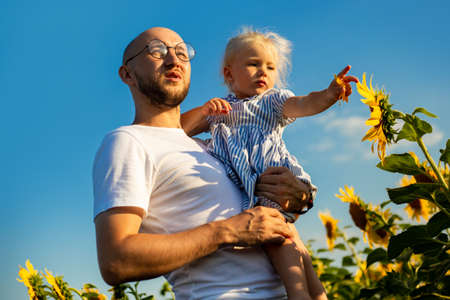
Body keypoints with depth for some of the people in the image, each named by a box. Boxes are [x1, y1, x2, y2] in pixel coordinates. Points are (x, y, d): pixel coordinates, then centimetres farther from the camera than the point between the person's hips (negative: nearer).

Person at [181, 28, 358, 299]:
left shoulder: (273, 100, 20)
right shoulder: (218, 109, 27)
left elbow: (304, 104, -2)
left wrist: (329, 94, -24)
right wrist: (203, 111, 1)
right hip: (233, 181, 5)